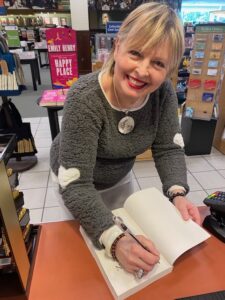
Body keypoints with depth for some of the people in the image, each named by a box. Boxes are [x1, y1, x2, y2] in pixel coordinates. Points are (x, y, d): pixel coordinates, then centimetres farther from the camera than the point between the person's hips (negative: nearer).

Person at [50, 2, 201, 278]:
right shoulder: (85, 99, -35)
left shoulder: (163, 93, -20)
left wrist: (177, 194, -31)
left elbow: (169, 149, -14)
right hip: (75, 178, -3)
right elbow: (76, 186, -35)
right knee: (83, 238, 21)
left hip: (120, 175, 4)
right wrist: (115, 241, -46)